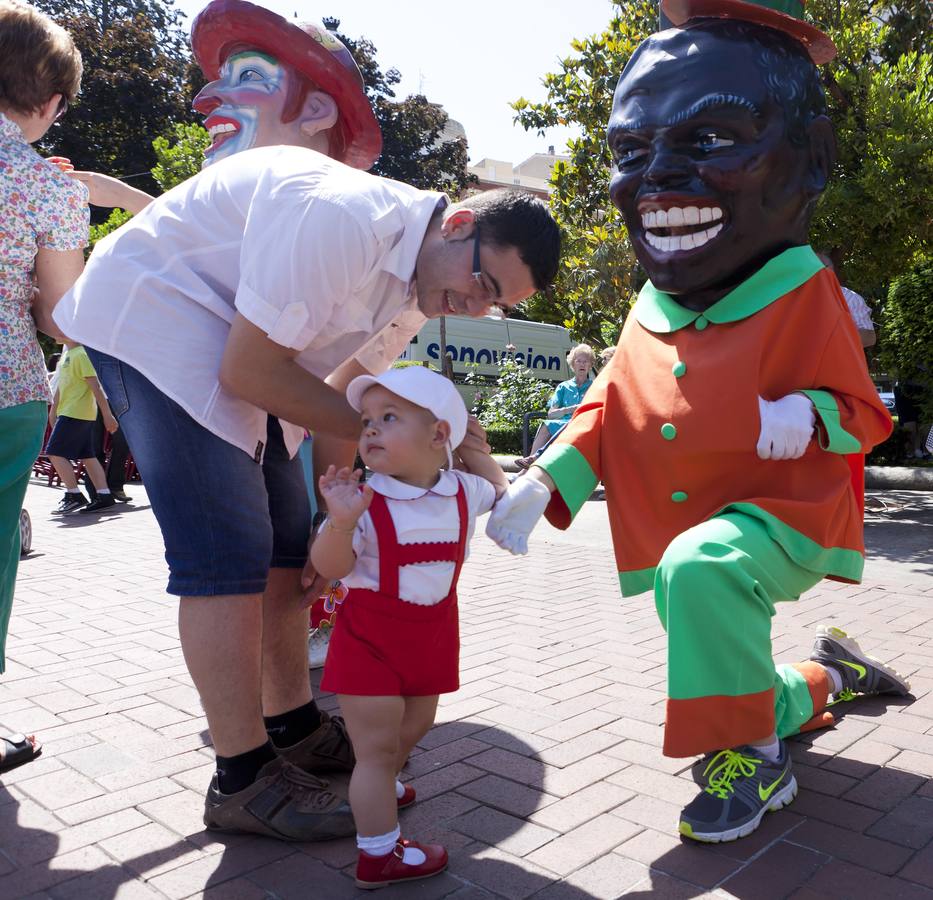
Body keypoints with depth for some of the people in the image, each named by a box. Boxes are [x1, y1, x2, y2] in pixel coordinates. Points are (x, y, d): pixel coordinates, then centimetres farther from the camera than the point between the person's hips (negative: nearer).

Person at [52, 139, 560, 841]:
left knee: (287, 541, 8)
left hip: (239, 352, 9)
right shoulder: (342, 220, -30)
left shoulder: (421, 285, -1)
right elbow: (248, 372, -27)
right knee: (229, 551, -15)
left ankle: (294, 728, 23)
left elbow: (341, 391, 8)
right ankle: (244, 781, -3)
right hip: (149, 311, -9)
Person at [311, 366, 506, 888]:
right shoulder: (364, 499, -18)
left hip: (433, 637, 6)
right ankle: (379, 855, 15)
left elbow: (500, 488, 18)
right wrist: (341, 523, -37)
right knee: (377, 745, 1)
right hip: (370, 637, -5)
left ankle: (379, 787, 53)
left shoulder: (463, 493, -5)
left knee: (414, 726, 25)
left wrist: (470, 449, 7)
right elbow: (330, 567, -19)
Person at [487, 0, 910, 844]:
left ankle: (755, 756, -17)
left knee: (700, 567, -38)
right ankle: (823, 673, 45)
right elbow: (610, 408, 7)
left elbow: (862, 410, -8)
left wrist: (808, 417, -31)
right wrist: (540, 484, -4)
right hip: (678, 539, 6)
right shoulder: (651, 312, 2)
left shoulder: (800, 294, -12)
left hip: (782, 518, -6)